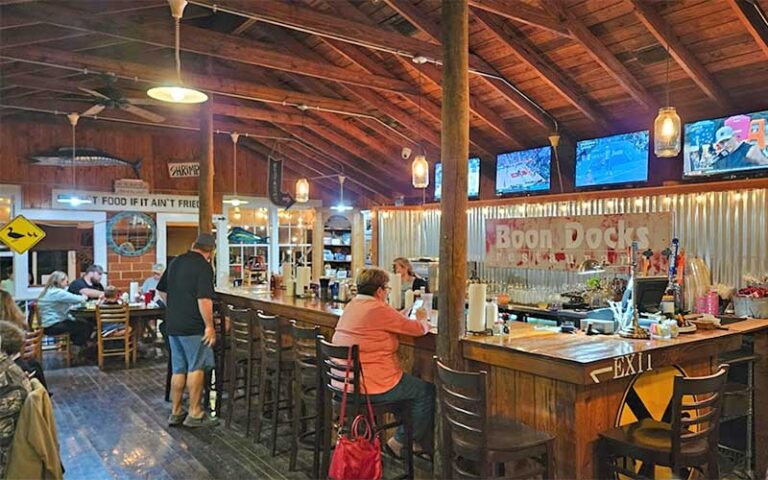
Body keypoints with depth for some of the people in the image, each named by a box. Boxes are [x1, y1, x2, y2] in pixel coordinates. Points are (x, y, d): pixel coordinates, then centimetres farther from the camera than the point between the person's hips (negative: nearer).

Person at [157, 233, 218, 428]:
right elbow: (204, 299, -23)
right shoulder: (204, 267, -14)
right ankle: (195, 414, 7)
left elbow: (161, 291, 20)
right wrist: (209, 326, -17)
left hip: (173, 324, 7)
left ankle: (175, 412, 20)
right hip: (192, 326, -7)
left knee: (178, 368, 13)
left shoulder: (175, 262, 11)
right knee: (196, 368, 2)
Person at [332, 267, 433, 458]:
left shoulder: (351, 306, 10)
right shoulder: (379, 310, -18)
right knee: (427, 392, 5)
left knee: (410, 382, 27)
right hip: (370, 385, -10)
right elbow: (419, 329, -9)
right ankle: (400, 442, 15)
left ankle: (405, 436, 32)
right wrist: (422, 319, 12)